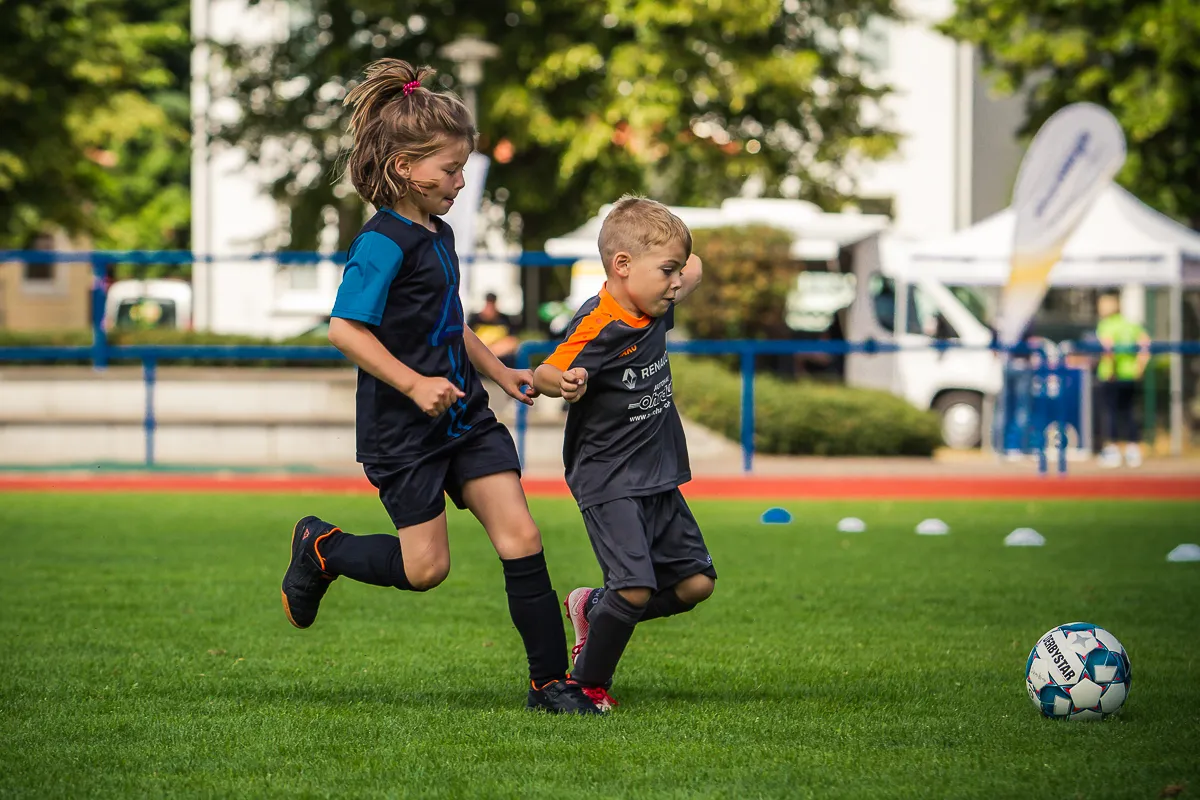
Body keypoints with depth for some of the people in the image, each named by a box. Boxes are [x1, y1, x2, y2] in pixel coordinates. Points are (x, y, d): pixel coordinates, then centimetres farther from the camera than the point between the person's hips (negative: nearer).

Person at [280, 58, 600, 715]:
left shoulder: (438, 236, 12)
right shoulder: (384, 243, -17)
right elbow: (344, 329, -25)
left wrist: (502, 374, 22)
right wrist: (414, 385, -28)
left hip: (465, 417, 8)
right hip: (403, 431, -8)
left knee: (520, 539, -3)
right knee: (425, 567, -3)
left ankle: (549, 681, 2)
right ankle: (320, 549, 24)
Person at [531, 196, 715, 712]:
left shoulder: (653, 311, 6)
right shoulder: (598, 328, -20)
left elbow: (688, 276, 29)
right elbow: (543, 374, -30)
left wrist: (688, 272, 11)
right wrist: (563, 383, -47)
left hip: (658, 479, 9)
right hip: (608, 481, -9)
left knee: (696, 582, 6)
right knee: (635, 589, -18)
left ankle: (592, 610, 23)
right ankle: (587, 683, 4)